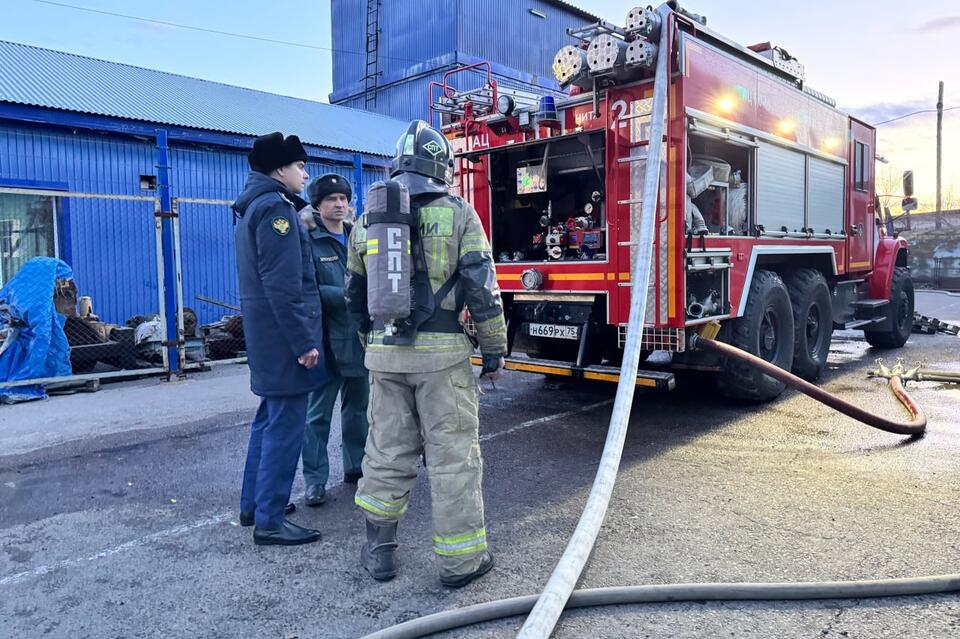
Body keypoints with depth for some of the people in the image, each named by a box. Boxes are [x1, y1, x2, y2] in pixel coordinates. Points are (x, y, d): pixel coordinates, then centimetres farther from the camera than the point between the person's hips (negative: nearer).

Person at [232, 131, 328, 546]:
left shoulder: (252, 208, 18)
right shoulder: (276, 208, -14)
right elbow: (283, 286, -22)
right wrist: (304, 341, -20)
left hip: (264, 335, 11)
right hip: (283, 334, -11)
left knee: (269, 419, 19)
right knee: (285, 426, -5)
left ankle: (254, 504, 29)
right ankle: (270, 521, 3)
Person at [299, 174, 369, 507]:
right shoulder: (308, 241, -6)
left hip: (361, 338, 6)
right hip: (327, 341, -6)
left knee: (358, 408, 16)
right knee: (318, 414, 2)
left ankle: (356, 467, 31)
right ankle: (315, 480, 11)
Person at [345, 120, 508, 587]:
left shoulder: (367, 220, 10)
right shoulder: (458, 214, -5)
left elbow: (355, 296, 18)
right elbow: (482, 290, -9)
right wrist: (494, 350, 0)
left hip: (384, 354, 5)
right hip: (441, 353, -4)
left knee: (387, 450, 15)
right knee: (452, 456, 4)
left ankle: (378, 550, 25)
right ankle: (459, 559, 14)